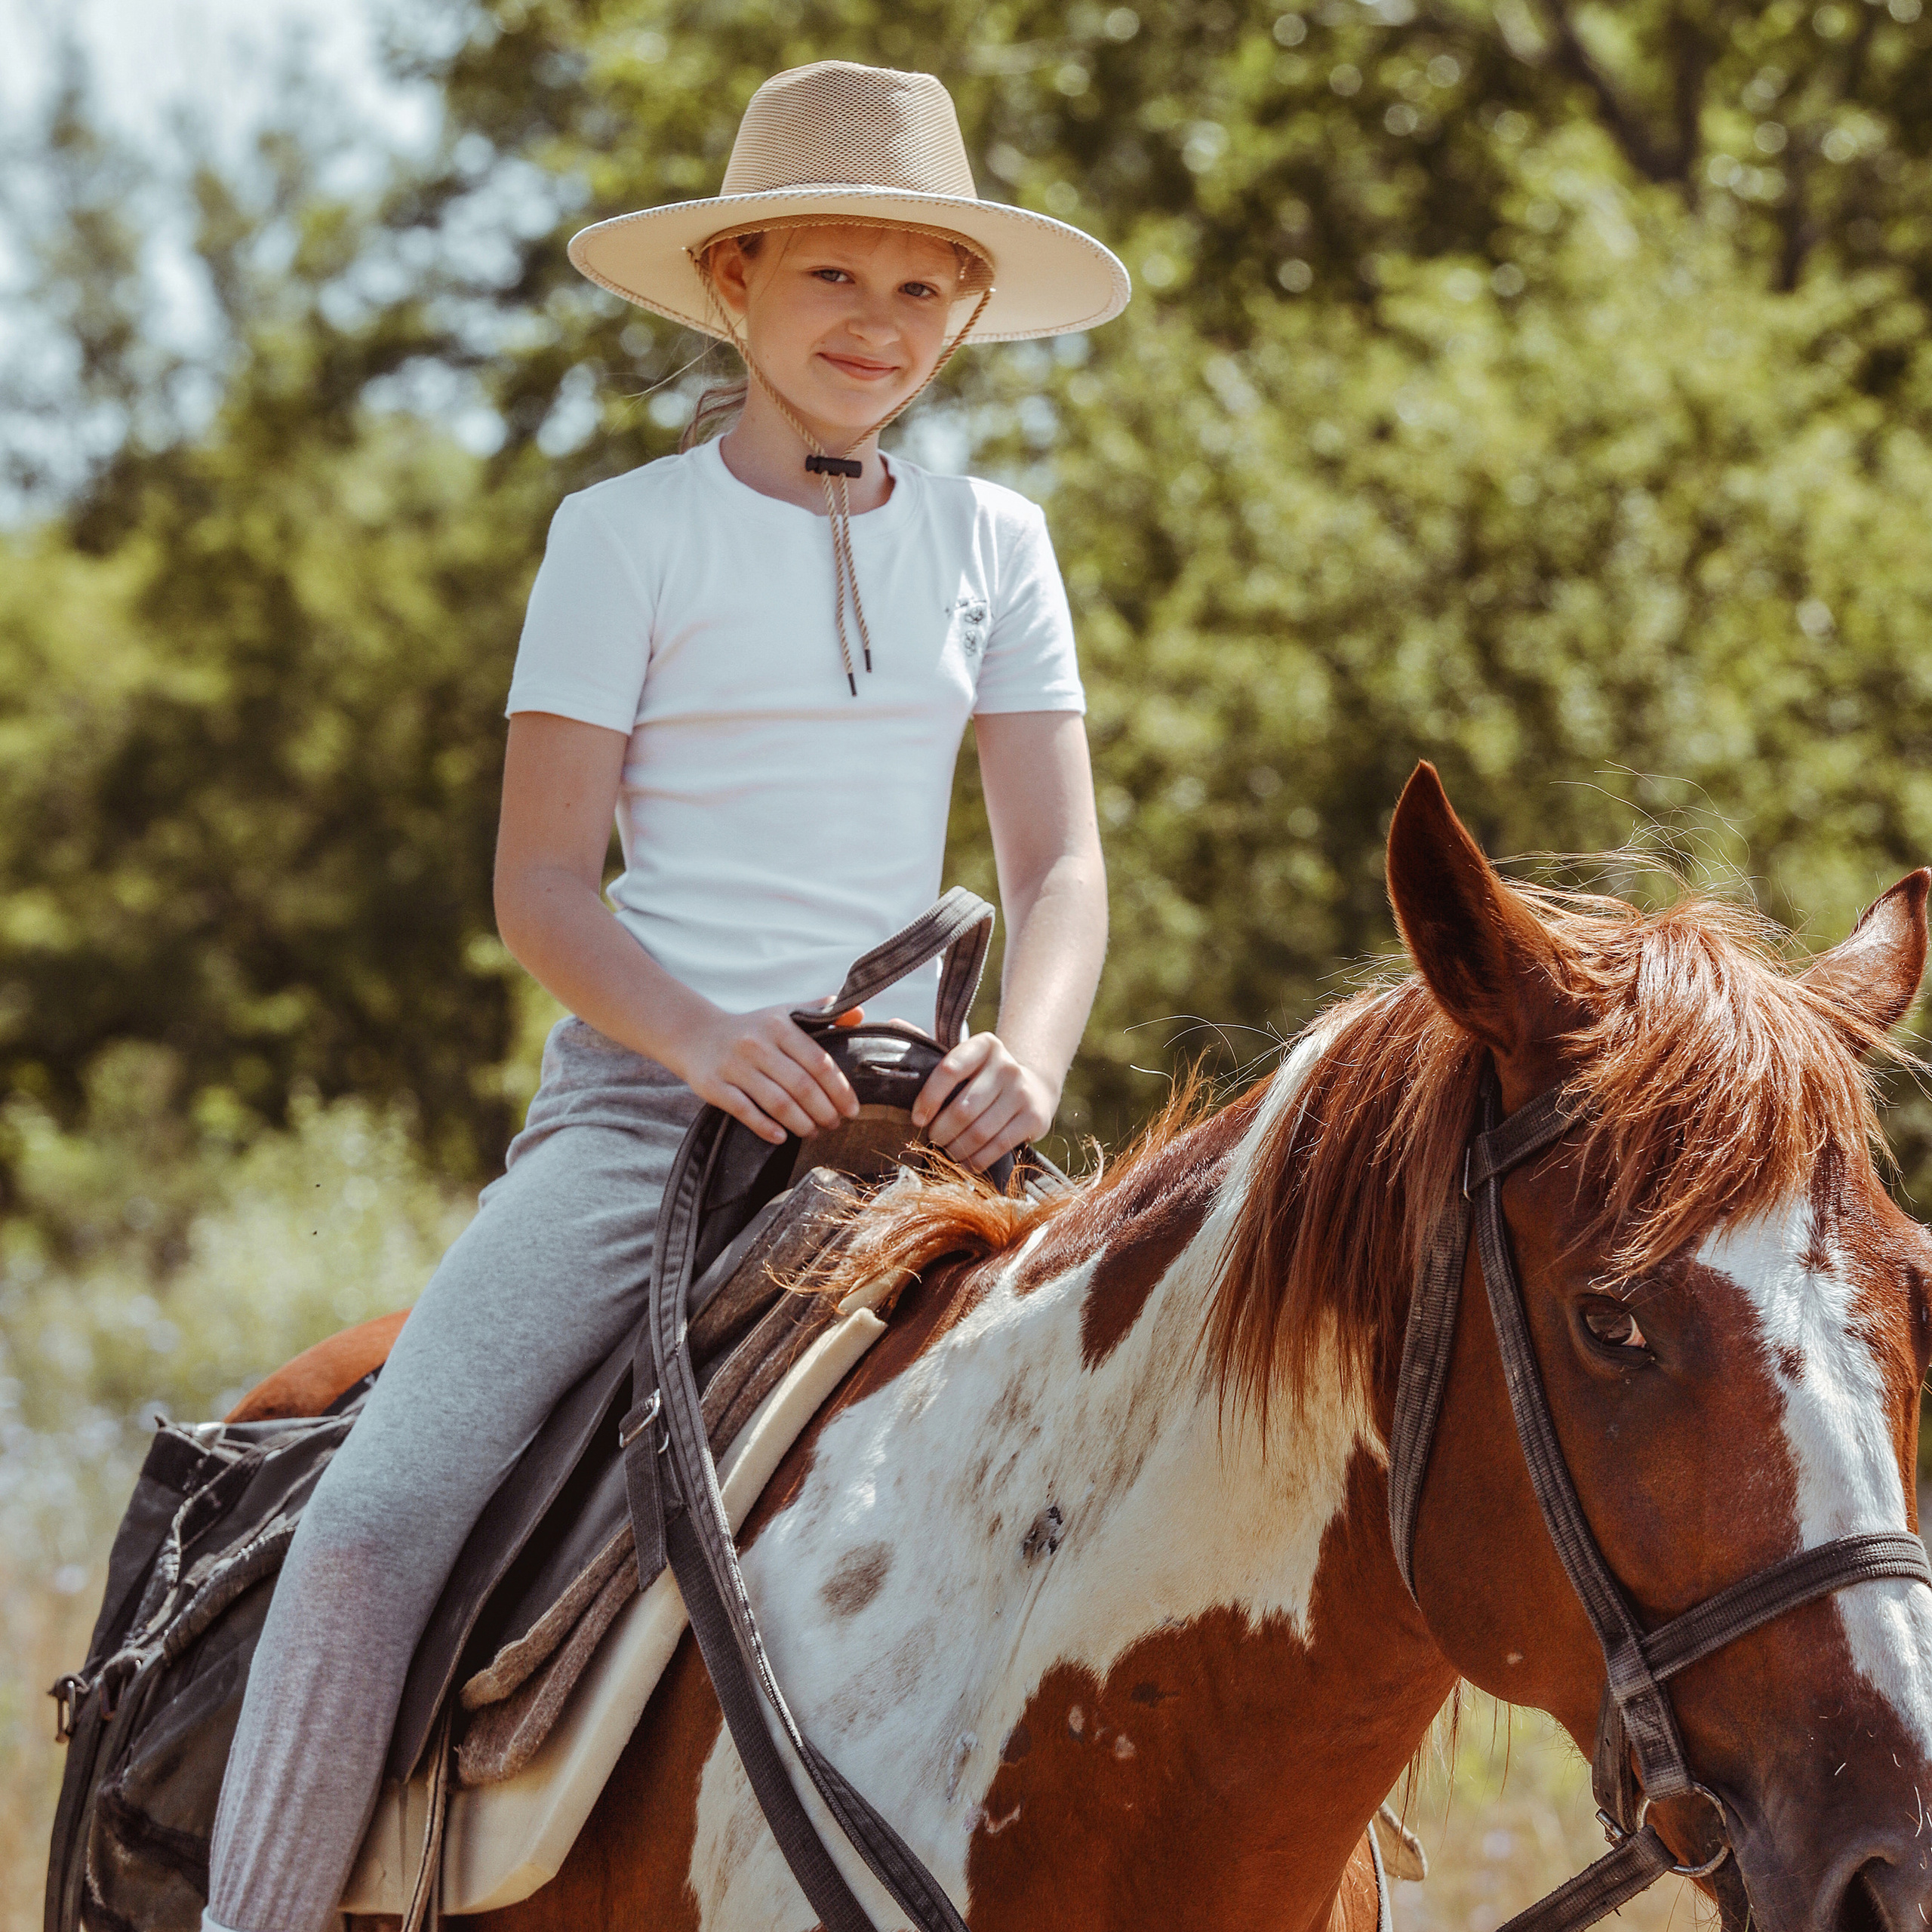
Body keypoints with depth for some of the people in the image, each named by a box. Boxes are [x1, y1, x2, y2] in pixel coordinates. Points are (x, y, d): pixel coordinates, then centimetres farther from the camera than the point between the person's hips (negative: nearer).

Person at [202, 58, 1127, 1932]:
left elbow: (1060, 866, 8)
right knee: (374, 1521, -22)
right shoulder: (627, 535, 3)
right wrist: (704, 1038, -21)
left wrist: (1026, 1055, -14)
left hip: (904, 1111, 3)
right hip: (649, 1091, -3)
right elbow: (539, 882, -2)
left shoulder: (992, 543, 12)